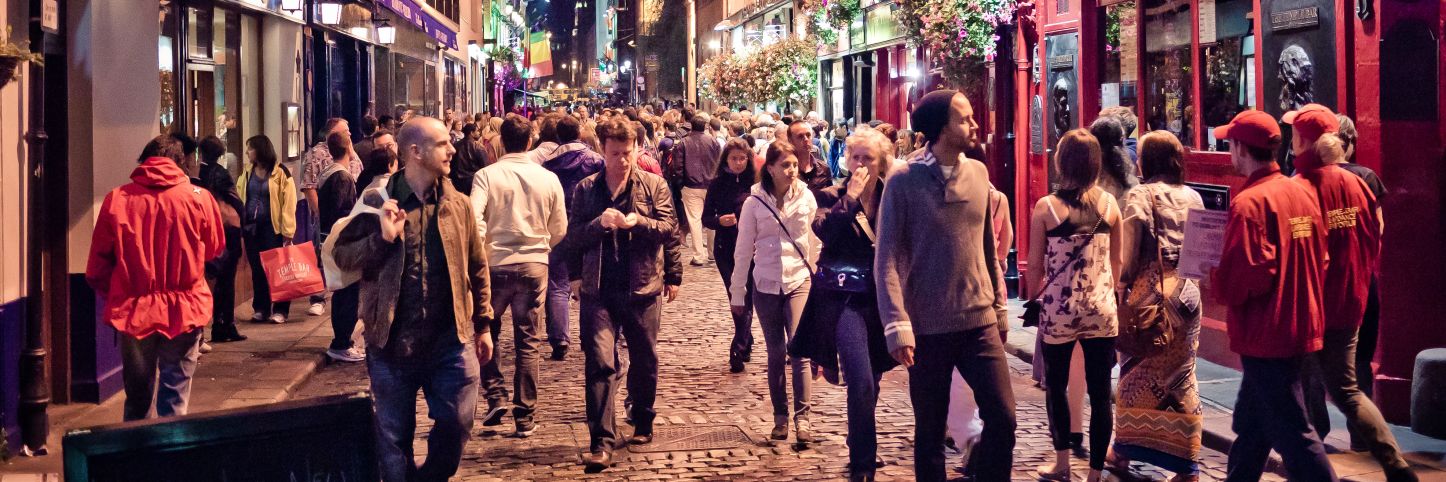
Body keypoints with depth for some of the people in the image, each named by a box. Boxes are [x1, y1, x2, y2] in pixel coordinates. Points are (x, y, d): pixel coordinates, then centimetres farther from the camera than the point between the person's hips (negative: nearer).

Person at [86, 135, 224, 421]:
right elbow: (215, 249, 10)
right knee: (174, 397, 6)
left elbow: (97, 268, 2)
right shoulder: (198, 198, -5)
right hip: (184, 311, -1)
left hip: (133, 312, 1)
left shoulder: (116, 199, -3)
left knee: (137, 397, 16)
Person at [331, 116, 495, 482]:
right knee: (394, 437, 10)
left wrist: (483, 325, 10)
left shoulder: (458, 204, 4)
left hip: (451, 341, 2)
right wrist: (382, 237, -20)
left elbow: (477, 269, 10)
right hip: (392, 342, -2)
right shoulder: (377, 203, -3)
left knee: (456, 424, 6)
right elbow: (342, 256, -4)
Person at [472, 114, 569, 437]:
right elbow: (560, 229, 6)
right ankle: (525, 417, 11)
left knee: (487, 333, 19)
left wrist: (483, 250, -4)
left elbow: (474, 220, -19)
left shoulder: (486, 175, -7)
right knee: (528, 343, 8)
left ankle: (495, 397, 9)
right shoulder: (548, 178, 0)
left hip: (496, 264, -2)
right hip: (535, 265, 2)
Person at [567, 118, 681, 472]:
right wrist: (599, 223, -16)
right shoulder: (585, 189, 5)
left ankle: (642, 423, 35)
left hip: (642, 287, 0)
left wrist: (638, 222, -20)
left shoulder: (653, 185, 3)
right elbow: (573, 237, 3)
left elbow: (669, 228, -3)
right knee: (599, 363, -8)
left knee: (644, 360, 14)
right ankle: (601, 442, -8)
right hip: (598, 289, 0)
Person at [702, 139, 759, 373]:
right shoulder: (717, 184, 2)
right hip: (725, 249, 2)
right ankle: (747, 345, 27)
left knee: (744, 300, -3)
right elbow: (706, 218, 3)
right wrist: (719, 221, -17)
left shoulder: (755, 183, -3)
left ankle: (738, 351, 0)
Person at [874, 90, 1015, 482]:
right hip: (928, 327, -4)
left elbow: (988, 244, 13)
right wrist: (898, 326, -19)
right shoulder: (904, 182, -9)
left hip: (980, 321, 4)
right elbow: (887, 259, -11)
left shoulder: (978, 173, 5)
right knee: (929, 432, 8)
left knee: (1003, 419, 0)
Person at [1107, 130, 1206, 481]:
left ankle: (1124, 451, 23)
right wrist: (1188, 278, 15)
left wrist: (1121, 288, -3)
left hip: (1151, 294, -4)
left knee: (1137, 374, 10)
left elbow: (1129, 254, -11)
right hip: (1188, 294, 4)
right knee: (1182, 376, 8)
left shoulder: (1140, 196, -6)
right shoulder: (1193, 197, 8)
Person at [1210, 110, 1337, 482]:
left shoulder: (1249, 202, -18)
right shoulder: (1303, 192, 5)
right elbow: (1319, 260, 11)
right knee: (1251, 424, 20)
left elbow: (1242, 279, -22)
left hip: (1266, 335, -9)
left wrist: (1215, 279, -4)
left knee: (1293, 435, -3)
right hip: (1301, 326, 9)